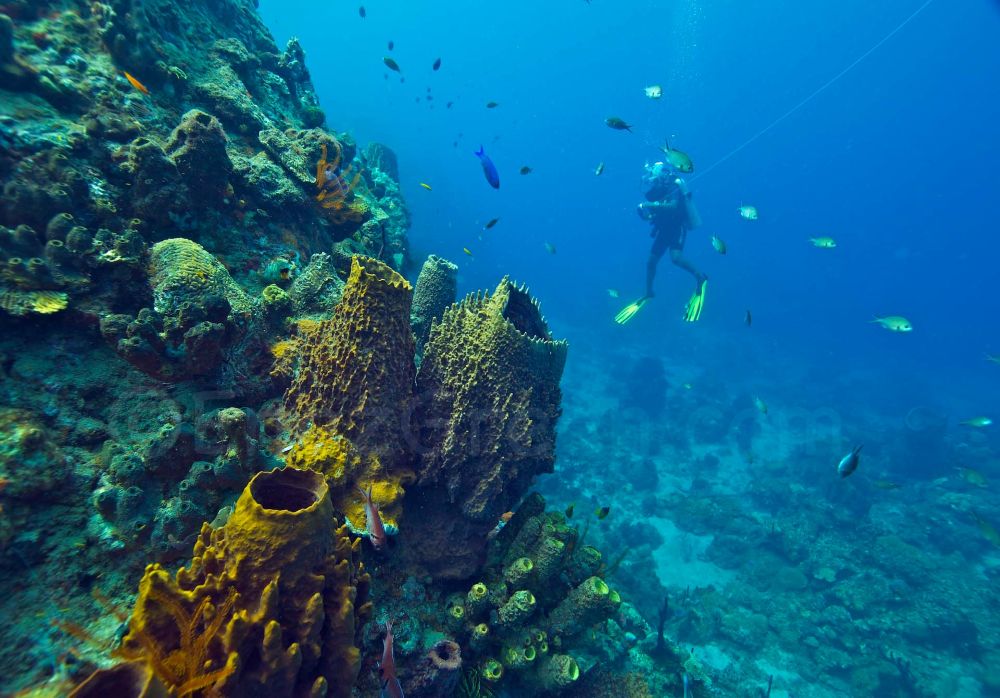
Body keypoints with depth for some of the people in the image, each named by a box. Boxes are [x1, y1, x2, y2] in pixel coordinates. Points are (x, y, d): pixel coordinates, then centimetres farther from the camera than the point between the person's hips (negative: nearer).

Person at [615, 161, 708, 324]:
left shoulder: (672, 187, -16)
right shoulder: (653, 192, 4)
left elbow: (674, 205, -36)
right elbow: (647, 215, 8)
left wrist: (652, 204, -39)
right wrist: (643, 210, -14)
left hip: (677, 228, -7)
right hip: (663, 230, 7)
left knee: (676, 257, -29)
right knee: (651, 261, 6)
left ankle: (700, 277, -8)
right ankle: (649, 293, 23)